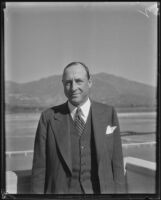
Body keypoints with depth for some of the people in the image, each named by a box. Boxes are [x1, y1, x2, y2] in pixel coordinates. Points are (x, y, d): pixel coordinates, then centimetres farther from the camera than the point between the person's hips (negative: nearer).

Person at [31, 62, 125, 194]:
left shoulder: (108, 114, 1)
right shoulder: (49, 117, -1)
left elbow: (117, 163, 2)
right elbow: (39, 168, 1)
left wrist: (120, 193, -1)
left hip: (101, 190, 1)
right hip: (60, 191, 0)